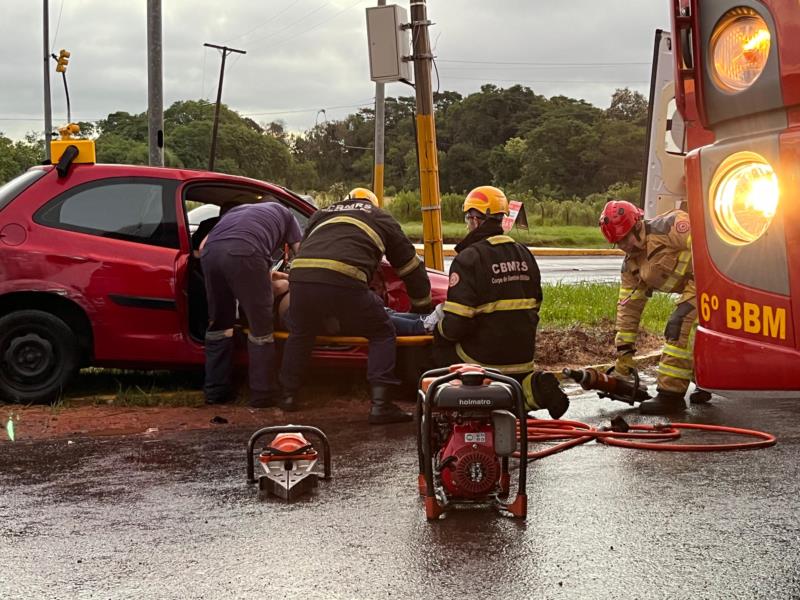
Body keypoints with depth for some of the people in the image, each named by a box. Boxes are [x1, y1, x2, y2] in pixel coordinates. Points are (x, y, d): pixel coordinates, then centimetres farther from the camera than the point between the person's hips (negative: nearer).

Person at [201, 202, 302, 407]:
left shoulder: (236, 211, 43)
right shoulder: (284, 213, 35)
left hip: (210, 252, 4)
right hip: (244, 253, -4)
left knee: (219, 323, 20)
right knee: (261, 326, 8)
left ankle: (215, 391, 24)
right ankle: (262, 394, 11)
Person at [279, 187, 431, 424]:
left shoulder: (321, 215, 37)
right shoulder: (382, 219, 29)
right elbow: (411, 267, 33)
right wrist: (422, 305, 45)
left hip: (300, 276, 4)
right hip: (344, 282, -4)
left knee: (300, 334, 31)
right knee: (382, 334, 14)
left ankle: (287, 395, 34)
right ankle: (380, 404, 4)